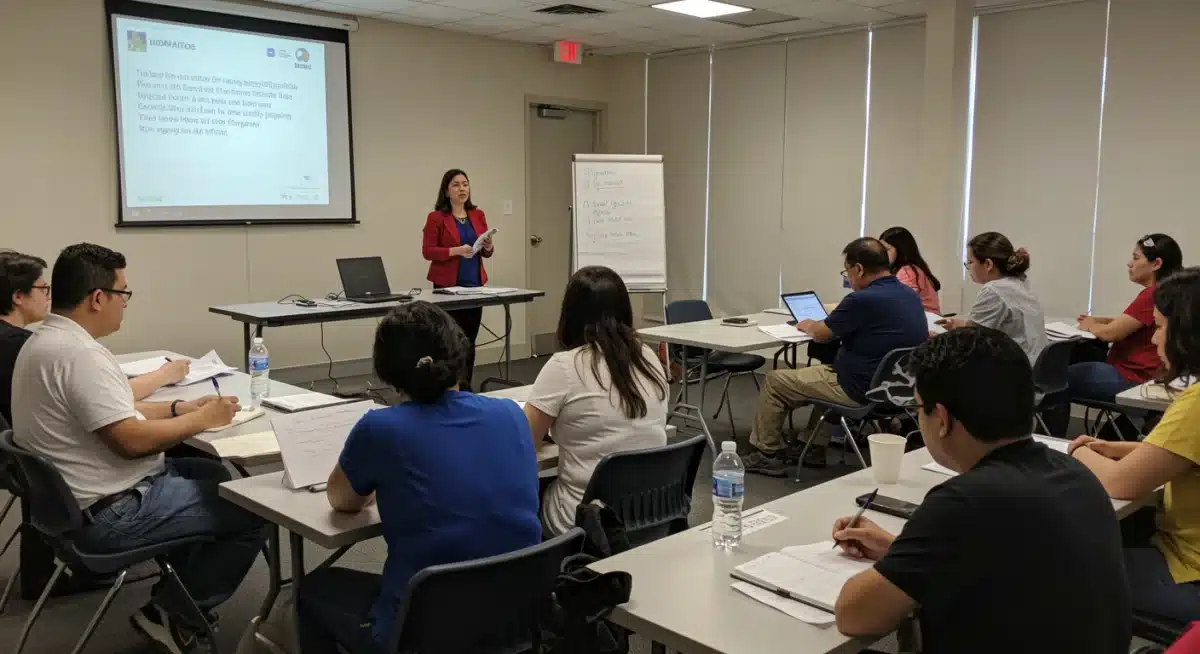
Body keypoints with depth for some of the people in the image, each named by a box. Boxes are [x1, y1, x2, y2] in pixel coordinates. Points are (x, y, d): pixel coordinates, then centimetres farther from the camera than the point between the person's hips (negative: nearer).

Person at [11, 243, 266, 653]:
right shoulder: (78, 353, -26)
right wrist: (203, 419, -14)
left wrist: (182, 407, 8)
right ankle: (173, 614, 7)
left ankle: (178, 593, 24)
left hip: (76, 497, 11)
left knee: (213, 474, 24)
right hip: (110, 513, -11)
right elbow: (131, 439, -28)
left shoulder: (46, 341, 9)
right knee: (253, 513, -8)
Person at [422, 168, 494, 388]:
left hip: (475, 284, 5)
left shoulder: (478, 215, 10)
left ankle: (466, 387, 15)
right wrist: (456, 250, -22)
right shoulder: (436, 217, -5)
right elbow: (427, 251, -10)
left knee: (470, 339, 7)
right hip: (448, 286, -5)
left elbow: (486, 252, 14)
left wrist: (488, 247, -9)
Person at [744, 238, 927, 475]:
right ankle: (815, 448, 33)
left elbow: (821, 334, -7)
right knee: (824, 371, 35)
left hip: (863, 391, -9)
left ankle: (765, 454, 18)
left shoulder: (862, 300, -23)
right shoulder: (911, 295, 3)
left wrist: (807, 325, 16)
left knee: (774, 381, 6)